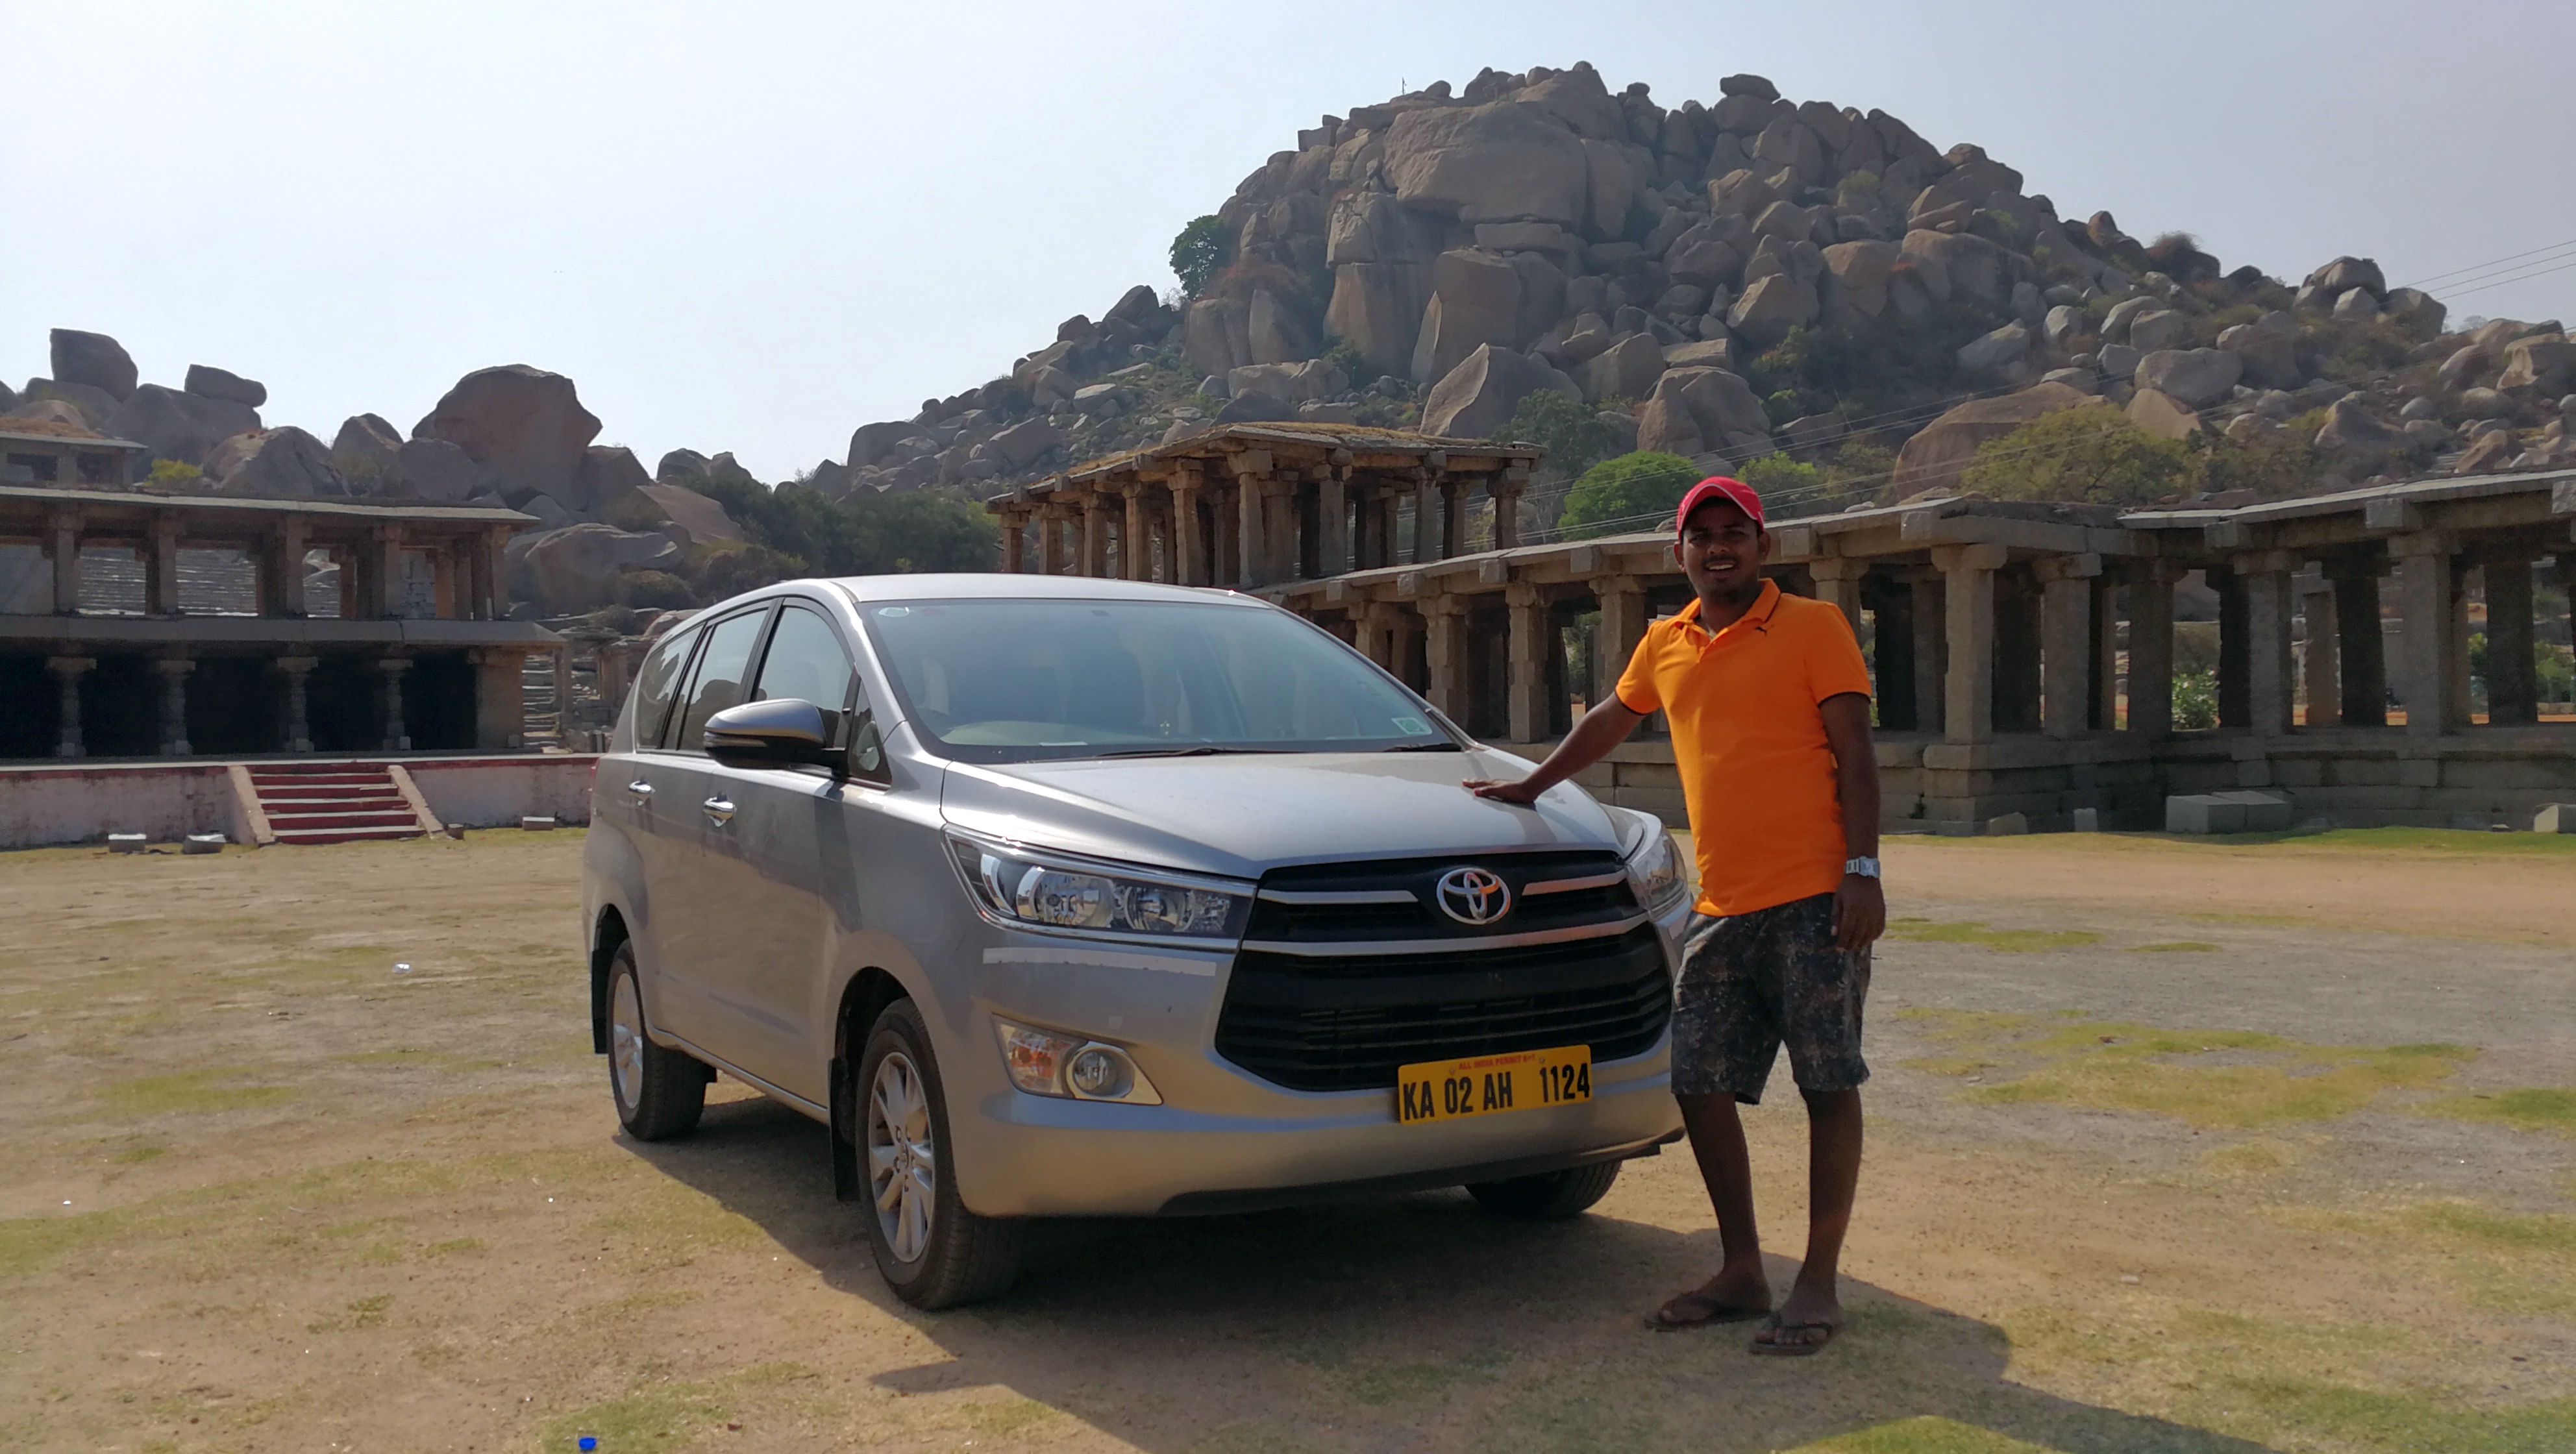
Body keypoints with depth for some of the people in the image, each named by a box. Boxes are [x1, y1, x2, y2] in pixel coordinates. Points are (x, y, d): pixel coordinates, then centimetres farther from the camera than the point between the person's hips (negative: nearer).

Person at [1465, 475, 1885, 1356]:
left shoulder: (1814, 628, -1)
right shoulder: (1664, 647, 15)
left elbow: (1853, 751, -5)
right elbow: (1610, 722, 31)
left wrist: (1863, 870, -13)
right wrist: (1531, 788, 38)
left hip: (1813, 900, -6)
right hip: (1722, 910, 6)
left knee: (1829, 1086, -1)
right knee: (1700, 1087, 6)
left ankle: (1818, 1284, 8)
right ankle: (1741, 1272, 19)